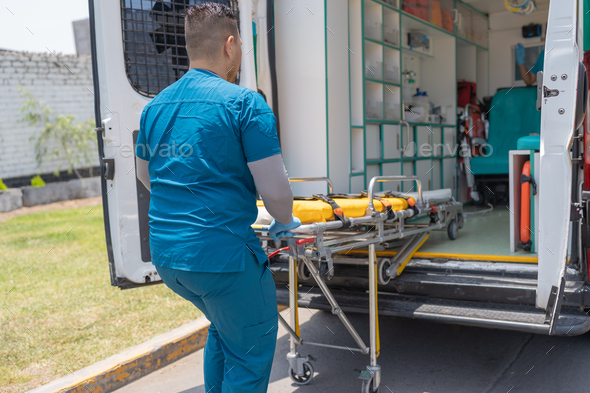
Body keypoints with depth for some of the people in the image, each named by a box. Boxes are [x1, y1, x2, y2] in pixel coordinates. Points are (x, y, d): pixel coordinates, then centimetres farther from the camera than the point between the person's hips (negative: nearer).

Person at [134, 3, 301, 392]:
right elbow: (274, 189, -15)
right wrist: (285, 223, 5)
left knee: (224, 329, 29)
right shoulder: (245, 103, -12)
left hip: (165, 254, 8)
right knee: (251, 353, 12)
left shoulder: (155, 106, 9)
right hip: (223, 256, -7)